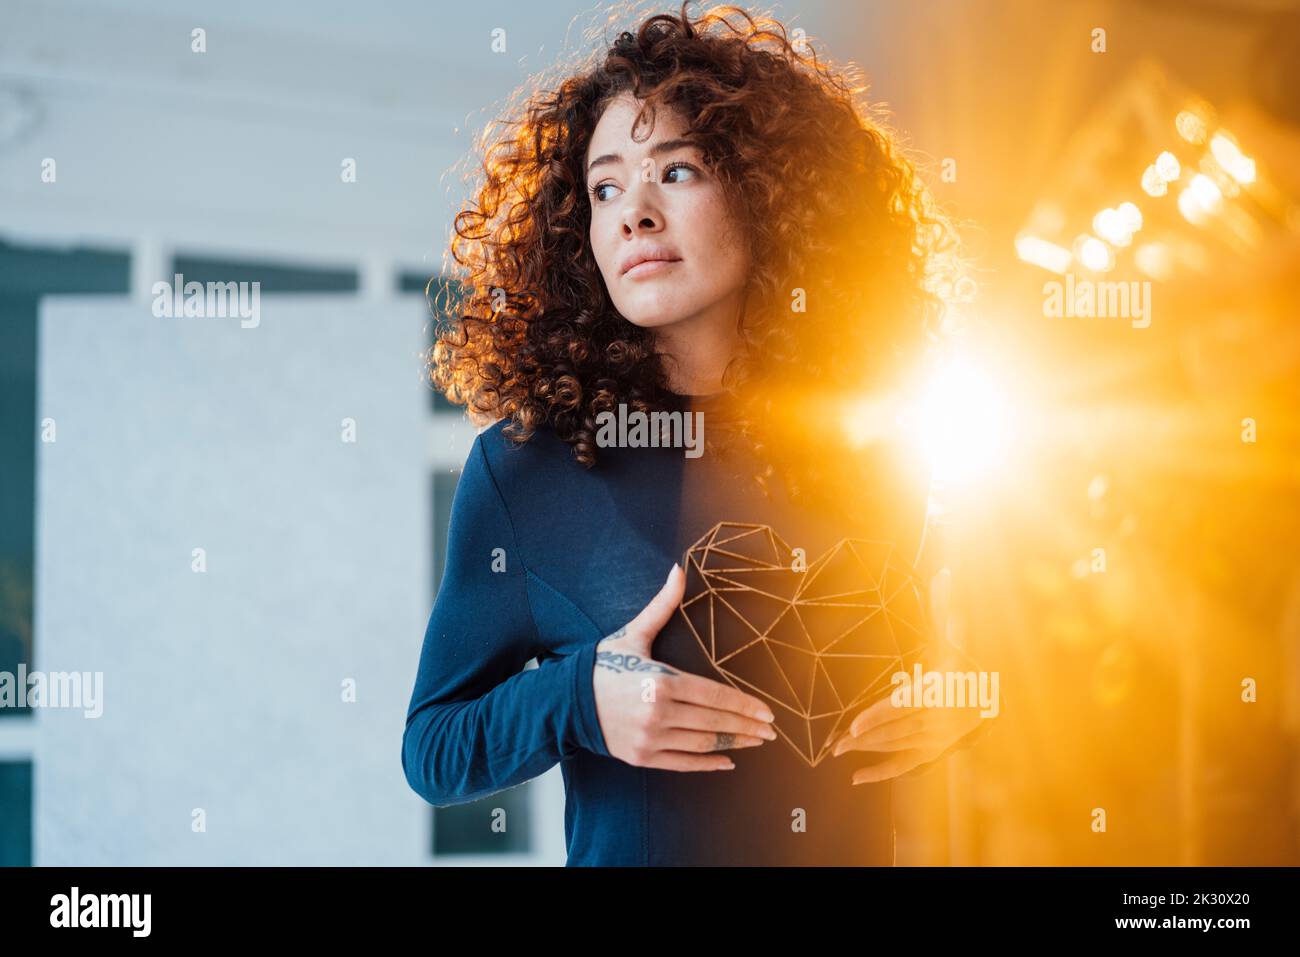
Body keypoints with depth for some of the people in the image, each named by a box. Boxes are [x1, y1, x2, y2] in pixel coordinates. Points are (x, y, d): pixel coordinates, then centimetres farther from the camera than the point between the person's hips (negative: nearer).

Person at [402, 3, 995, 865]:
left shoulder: (877, 458, -4)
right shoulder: (523, 463, -10)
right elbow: (432, 749, -6)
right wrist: (579, 701, -22)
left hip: (864, 847, 2)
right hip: (626, 850, -2)